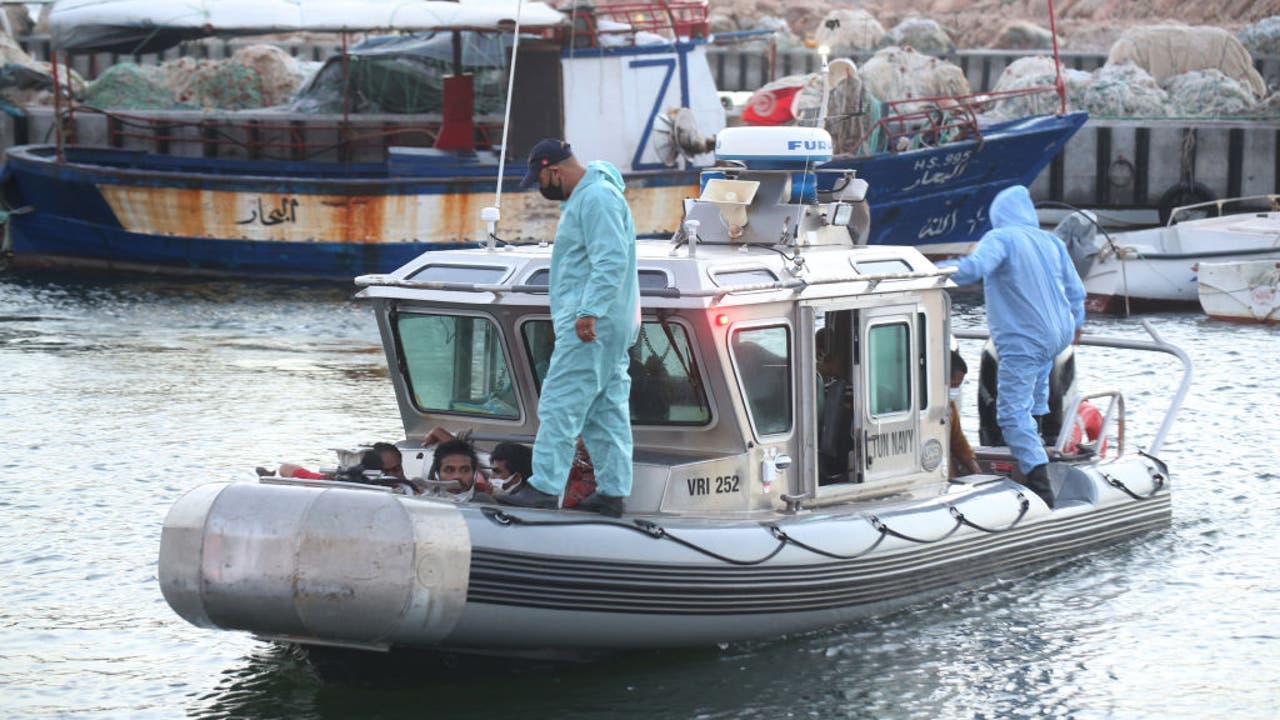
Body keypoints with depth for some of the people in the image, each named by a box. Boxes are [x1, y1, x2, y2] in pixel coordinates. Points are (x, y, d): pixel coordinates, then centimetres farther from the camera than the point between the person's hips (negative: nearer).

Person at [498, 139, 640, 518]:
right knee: (607, 409, 10)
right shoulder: (584, 197, 20)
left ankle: (546, 486, -10)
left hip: (591, 327, -11)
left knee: (560, 404, -10)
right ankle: (612, 491, 12)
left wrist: (589, 312, -29)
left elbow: (612, 261, -24)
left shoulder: (596, 198, -15)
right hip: (601, 326, 11)